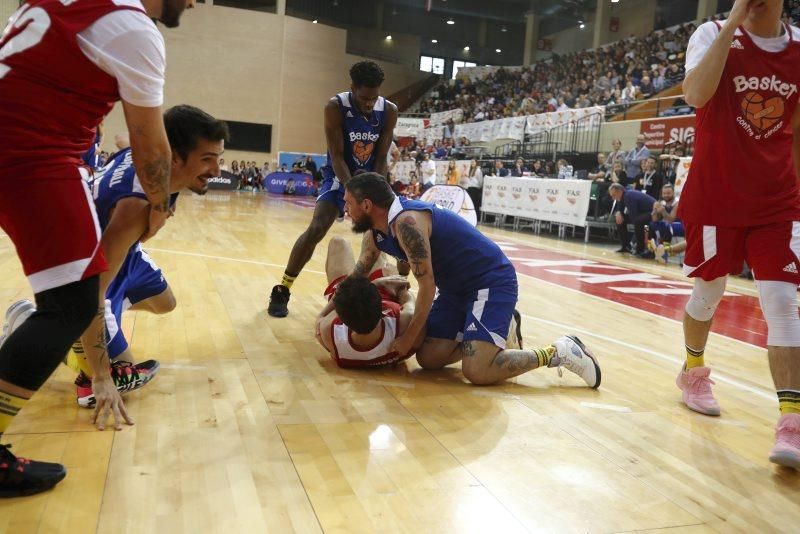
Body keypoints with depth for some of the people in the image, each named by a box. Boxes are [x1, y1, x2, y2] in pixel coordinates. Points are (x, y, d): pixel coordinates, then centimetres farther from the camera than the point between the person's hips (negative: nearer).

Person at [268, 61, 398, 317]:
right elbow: (337, 156, -22)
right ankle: (281, 292, -7)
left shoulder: (389, 111, -12)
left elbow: (381, 157, -9)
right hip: (340, 176, -4)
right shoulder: (335, 107, -21)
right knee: (316, 229, -20)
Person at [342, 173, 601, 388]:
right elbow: (358, 275, 19)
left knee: (477, 372, -22)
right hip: (457, 288, 10)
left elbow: (427, 286, -24)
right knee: (429, 359, 3)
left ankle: (557, 352, -4)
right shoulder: (375, 232, 4)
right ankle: (502, 330, 20)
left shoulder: (406, 222, -26)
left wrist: (408, 338, -15)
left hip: (492, 282, -10)